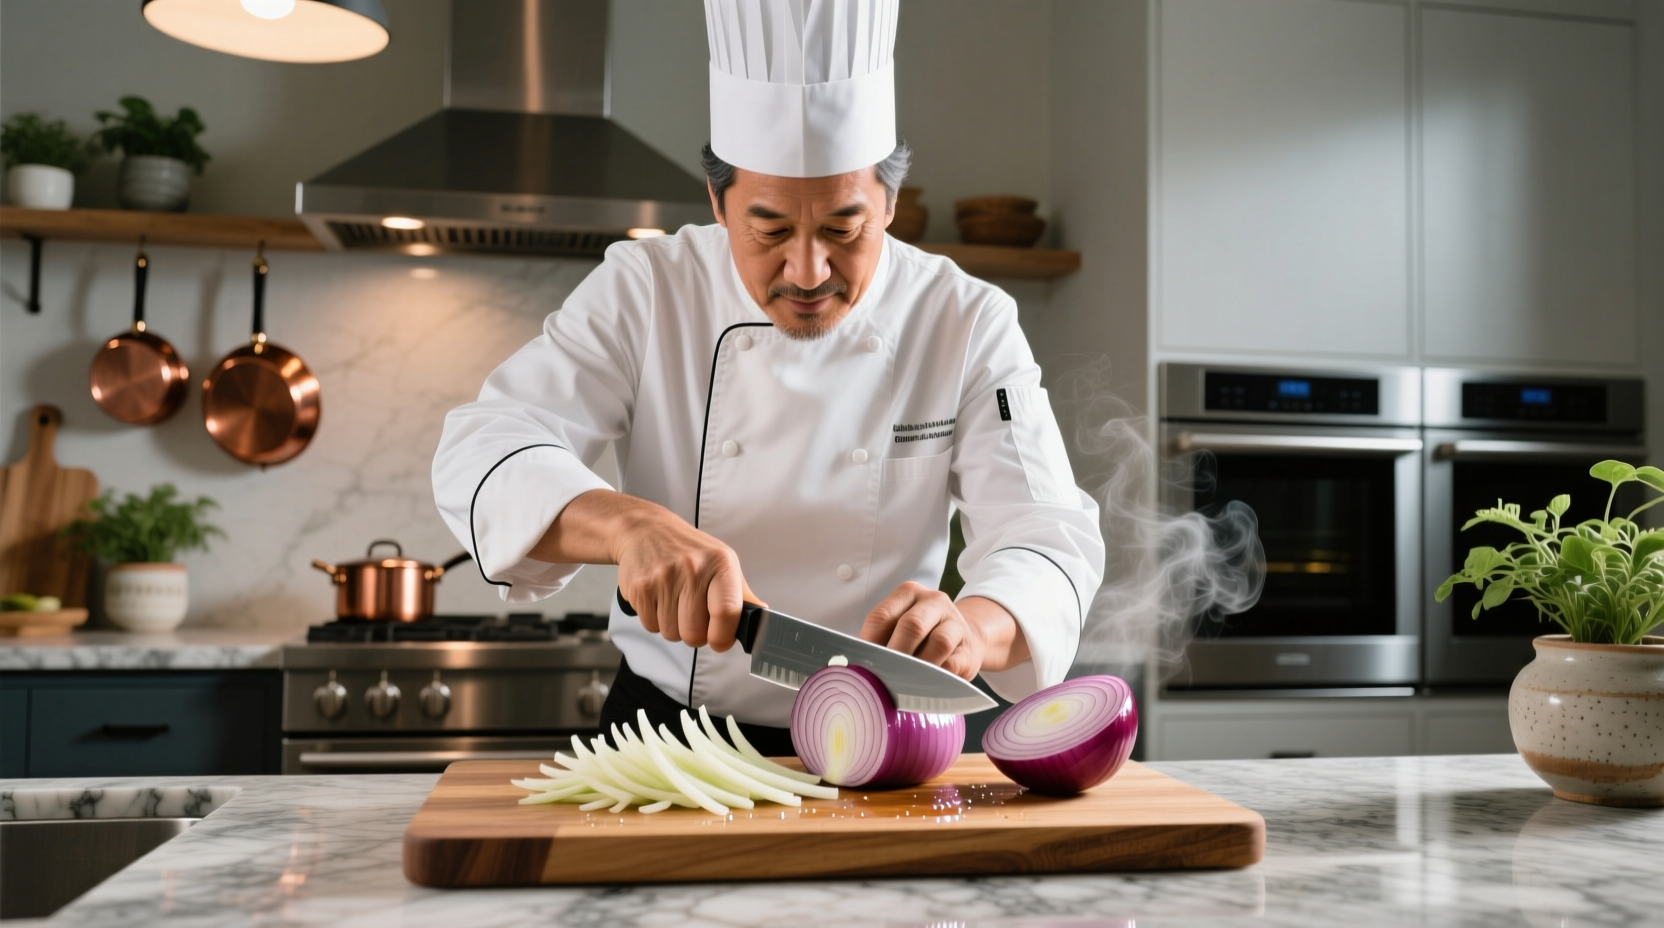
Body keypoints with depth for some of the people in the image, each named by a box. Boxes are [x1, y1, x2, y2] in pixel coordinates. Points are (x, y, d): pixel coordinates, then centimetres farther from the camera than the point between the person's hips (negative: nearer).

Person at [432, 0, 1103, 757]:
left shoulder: (968, 325, -6)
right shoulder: (645, 292, -5)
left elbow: (1047, 536, -13)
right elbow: (486, 454, -13)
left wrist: (973, 625, -37)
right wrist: (630, 524, -34)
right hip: (665, 731, 0)